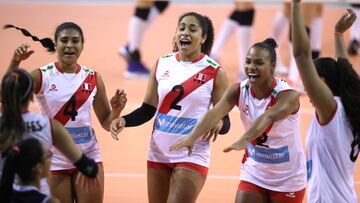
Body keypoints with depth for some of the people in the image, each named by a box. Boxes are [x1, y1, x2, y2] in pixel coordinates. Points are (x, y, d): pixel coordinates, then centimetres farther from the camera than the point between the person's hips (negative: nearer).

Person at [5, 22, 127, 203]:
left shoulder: (93, 78, 3)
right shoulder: (42, 76, -7)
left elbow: (106, 123, 8)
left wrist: (115, 110, -13)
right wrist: (15, 63, -34)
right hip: (54, 160, -2)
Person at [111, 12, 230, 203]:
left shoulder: (214, 72, -8)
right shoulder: (162, 64, 4)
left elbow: (225, 122, -5)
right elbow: (147, 109, 8)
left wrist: (218, 124, -28)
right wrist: (124, 120, -10)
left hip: (192, 155, -5)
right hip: (158, 153, 5)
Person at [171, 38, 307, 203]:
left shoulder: (288, 95, -22)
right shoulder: (238, 91, -10)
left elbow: (268, 117, -42)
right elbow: (215, 113, -27)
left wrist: (244, 140, -60)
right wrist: (192, 138, -46)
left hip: (288, 180, -3)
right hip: (254, 174, 3)